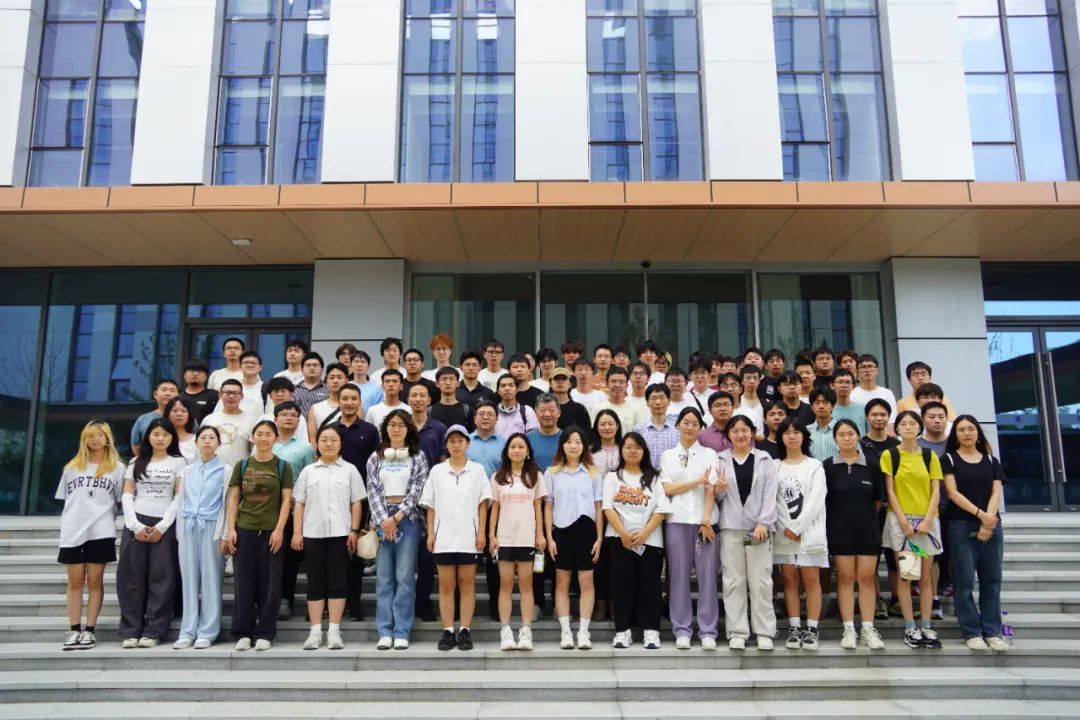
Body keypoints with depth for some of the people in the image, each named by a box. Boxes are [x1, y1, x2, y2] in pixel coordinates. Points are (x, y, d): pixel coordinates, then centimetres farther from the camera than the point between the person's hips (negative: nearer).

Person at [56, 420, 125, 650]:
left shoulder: (117, 467, 7)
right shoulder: (72, 467, 15)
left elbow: (121, 500, 7)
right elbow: (65, 499, 16)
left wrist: (104, 519, -2)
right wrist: (67, 524, 7)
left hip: (100, 532, -2)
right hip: (72, 532, 2)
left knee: (95, 581, 1)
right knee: (75, 581, 4)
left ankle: (90, 630, 5)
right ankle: (75, 629, 9)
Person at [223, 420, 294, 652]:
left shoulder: (283, 467, 4)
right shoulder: (242, 465, 8)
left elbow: (286, 500, 0)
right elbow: (233, 499, 7)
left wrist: (279, 530, -9)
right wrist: (231, 529, -1)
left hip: (271, 531, -1)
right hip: (245, 530, 1)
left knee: (270, 583, 2)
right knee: (244, 582, 5)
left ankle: (265, 634, 12)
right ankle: (242, 633, 15)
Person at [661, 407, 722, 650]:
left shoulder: (709, 454, 8)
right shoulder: (668, 455, 11)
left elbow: (711, 491, 0)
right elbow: (668, 489, 0)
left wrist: (706, 521, -10)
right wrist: (697, 481, -8)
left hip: (705, 520, -1)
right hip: (678, 520, 1)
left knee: (707, 575, -1)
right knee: (679, 575, 2)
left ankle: (708, 631, 6)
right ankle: (682, 630, 10)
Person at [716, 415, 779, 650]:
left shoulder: (765, 460, 8)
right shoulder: (720, 460, 8)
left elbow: (770, 494, 1)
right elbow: (717, 497, 10)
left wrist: (764, 523, -9)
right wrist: (720, 490, -13)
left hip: (759, 527, 0)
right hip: (731, 527, 0)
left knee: (761, 581, 0)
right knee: (734, 581, 3)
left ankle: (764, 632, 8)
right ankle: (737, 633, 9)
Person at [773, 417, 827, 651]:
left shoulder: (815, 466, 4)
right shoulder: (775, 466, 9)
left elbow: (816, 500, -6)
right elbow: (773, 500, 1)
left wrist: (797, 528, -12)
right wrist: (786, 528, -10)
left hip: (809, 531, -2)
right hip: (784, 532, 2)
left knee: (811, 580, -1)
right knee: (790, 580, 4)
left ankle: (811, 629, 4)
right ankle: (794, 628, 9)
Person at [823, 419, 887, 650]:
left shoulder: (872, 465, 2)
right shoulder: (827, 466, -3)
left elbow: (878, 500, 9)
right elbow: (822, 499, 1)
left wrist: (863, 515, 8)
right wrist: (844, 515, 2)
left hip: (868, 529, 1)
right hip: (840, 530, -1)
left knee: (867, 577, 4)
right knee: (845, 578, 4)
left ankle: (868, 628, 12)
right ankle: (849, 629, 10)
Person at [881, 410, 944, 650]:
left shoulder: (930, 456, 8)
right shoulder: (889, 455, 2)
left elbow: (936, 491, 3)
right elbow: (889, 491, -2)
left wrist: (927, 520, -8)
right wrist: (903, 521, -9)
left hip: (927, 520, 2)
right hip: (900, 519, -2)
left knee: (926, 575, 4)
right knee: (905, 575, -2)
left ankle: (926, 627, 10)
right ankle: (910, 628, 3)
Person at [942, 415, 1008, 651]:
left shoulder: (991, 461, 13)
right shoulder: (949, 459, 4)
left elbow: (996, 493, 3)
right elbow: (953, 492, -6)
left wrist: (989, 521, -11)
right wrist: (980, 514, -14)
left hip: (991, 526, 3)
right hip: (961, 526, -3)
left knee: (992, 579, 4)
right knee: (965, 581, -4)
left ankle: (993, 632, 12)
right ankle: (972, 632, 4)